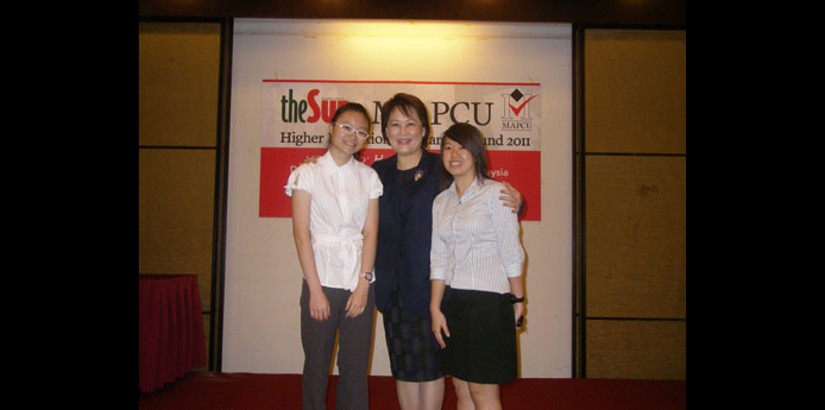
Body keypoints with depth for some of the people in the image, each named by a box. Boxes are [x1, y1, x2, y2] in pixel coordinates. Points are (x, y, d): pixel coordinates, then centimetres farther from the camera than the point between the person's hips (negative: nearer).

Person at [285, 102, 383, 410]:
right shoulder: (307, 173, 1)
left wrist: (363, 285, -7)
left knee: (355, 366, 6)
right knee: (317, 364, 6)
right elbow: (301, 232, -5)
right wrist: (315, 290, -10)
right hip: (322, 281, -2)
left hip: (359, 283, 2)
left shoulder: (369, 177, 8)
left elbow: (370, 232, 3)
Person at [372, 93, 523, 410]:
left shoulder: (444, 169, -6)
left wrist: (514, 202, -25)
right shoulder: (379, 172, 6)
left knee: (430, 366, 7)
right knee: (403, 368, 15)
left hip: (431, 285, -4)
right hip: (393, 286, 4)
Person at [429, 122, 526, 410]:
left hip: (489, 299, -5)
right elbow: (438, 259, 10)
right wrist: (435, 308, 6)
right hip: (452, 301, 6)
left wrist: (518, 300, -4)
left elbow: (511, 252, -6)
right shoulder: (441, 201, 11)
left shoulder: (495, 193, -6)